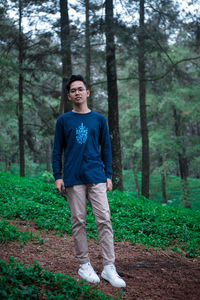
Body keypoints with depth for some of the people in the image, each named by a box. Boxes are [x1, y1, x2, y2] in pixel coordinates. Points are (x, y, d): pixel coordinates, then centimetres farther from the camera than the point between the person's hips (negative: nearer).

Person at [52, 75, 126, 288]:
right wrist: (58, 177, -1)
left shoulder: (99, 119, 10)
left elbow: (106, 149, 12)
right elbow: (57, 151, 8)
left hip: (96, 177, 1)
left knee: (104, 220, -5)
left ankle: (108, 267, -1)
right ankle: (84, 265, 13)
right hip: (74, 179, 0)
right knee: (78, 222, 3)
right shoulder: (63, 121, 7)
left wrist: (109, 176, 5)